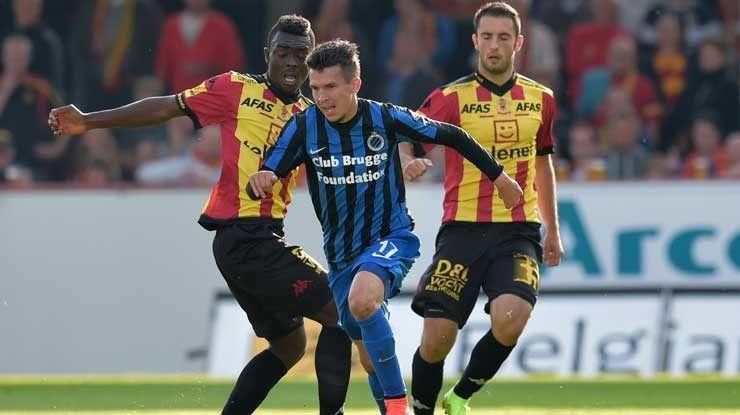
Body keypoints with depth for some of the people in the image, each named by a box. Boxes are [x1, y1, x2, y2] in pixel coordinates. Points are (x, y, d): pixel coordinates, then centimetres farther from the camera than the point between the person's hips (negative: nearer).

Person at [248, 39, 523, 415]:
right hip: (341, 253, 4)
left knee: (361, 300, -34)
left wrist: (498, 176, 5)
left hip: (391, 237, -4)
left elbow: (452, 136, 0)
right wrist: (261, 181, -36)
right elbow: (265, 179, -11)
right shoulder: (303, 127, -9)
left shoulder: (386, 118, -13)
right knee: (370, 357, 11)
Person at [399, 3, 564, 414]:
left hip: (518, 232, 2)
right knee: (437, 336, -8)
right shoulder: (451, 98, -1)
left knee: (510, 318, -24)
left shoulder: (540, 99, 11)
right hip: (463, 229, -2)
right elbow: (406, 138, -11)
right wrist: (408, 160, -35)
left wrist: (552, 230, 27)